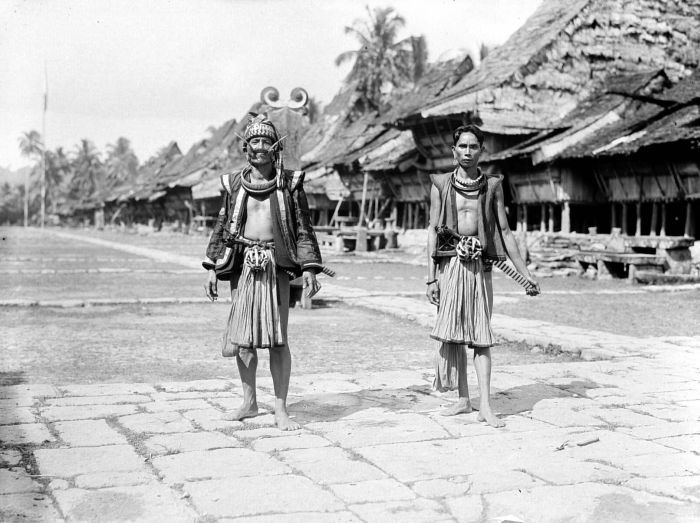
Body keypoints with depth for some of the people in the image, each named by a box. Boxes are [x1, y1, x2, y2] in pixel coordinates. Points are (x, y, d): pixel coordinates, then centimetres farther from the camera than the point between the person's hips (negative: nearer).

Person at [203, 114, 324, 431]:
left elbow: (304, 229, 3)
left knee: (277, 339, -3)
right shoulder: (235, 184, 8)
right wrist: (212, 268, 8)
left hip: (276, 265, -2)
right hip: (244, 265, 3)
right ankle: (249, 403, 21)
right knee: (241, 338, 5)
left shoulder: (289, 183, 2)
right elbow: (222, 227, 13)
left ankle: (281, 409, 6)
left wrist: (309, 268, -6)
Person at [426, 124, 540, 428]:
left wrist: (525, 274, 8)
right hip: (450, 263, 0)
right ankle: (463, 399, 13)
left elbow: (505, 232, 10)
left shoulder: (492, 185, 8)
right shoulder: (441, 184, 6)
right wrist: (431, 277, -2)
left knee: (481, 335, -4)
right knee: (452, 333, 2)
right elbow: (433, 230, 4)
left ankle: (485, 406, -5)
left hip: (480, 265, 0)